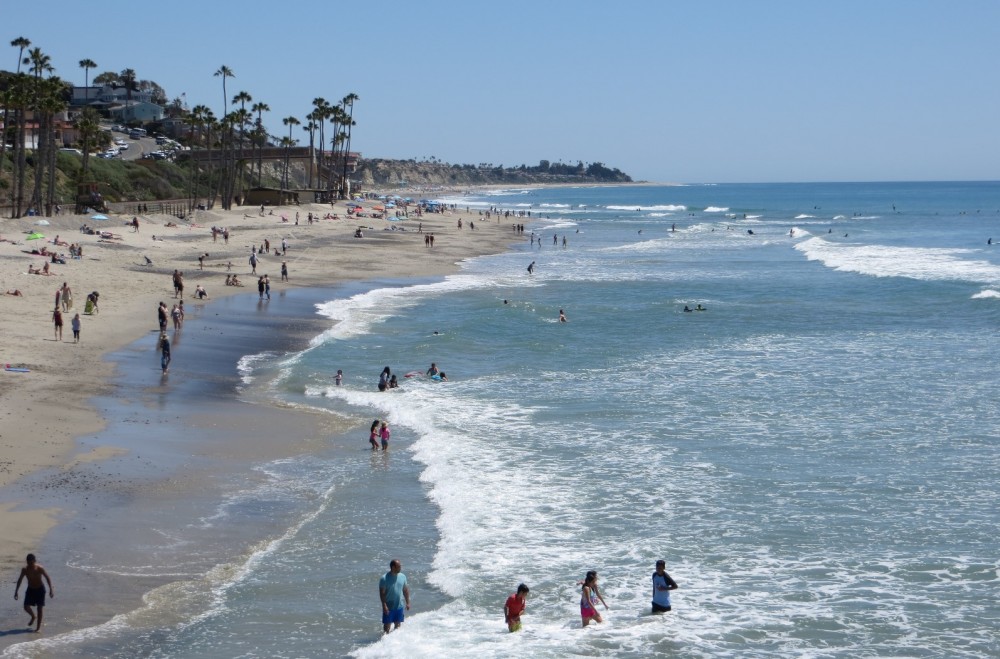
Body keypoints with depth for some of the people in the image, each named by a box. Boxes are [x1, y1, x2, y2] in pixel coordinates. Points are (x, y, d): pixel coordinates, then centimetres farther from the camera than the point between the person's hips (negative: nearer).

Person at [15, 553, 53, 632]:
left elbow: (47, 578, -12)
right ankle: (33, 617, 27)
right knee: (26, 607, -6)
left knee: (39, 608, -3)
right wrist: (16, 592, 2)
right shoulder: (24, 569, -13)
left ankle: (38, 627, 5)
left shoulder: (39, 568, -21)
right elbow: (20, 580, 0)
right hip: (30, 589, 3)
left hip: (40, 589, -3)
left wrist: (51, 589, -18)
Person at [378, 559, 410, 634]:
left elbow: (405, 590, 11)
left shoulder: (402, 576, 2)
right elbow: (382, 593, -14)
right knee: (387, 625, 1)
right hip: (389, 607, -5)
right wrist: (384, 605, -19)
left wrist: (407, 602, 10)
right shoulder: (385, 578, -15)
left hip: (399, 606, 5)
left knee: (398, 625, 12)